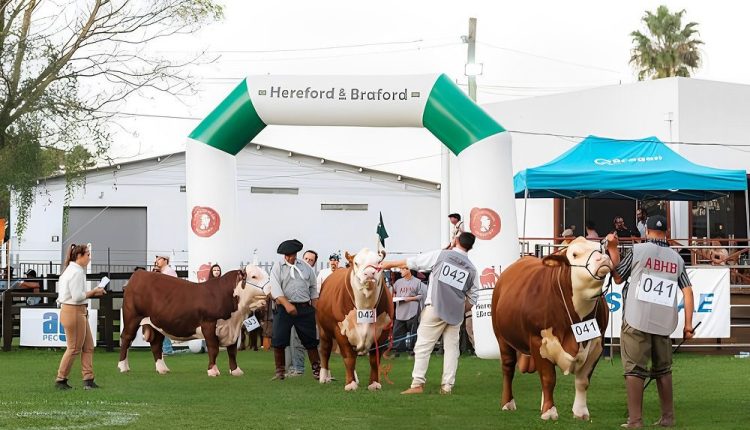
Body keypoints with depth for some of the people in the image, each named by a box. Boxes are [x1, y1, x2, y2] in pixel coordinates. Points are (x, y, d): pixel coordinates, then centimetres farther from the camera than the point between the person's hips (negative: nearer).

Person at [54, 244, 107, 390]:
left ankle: (88, 380, 9)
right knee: (74, 348, 0)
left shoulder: (72, 270, 15)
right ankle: (61, 380, 10)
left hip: (80, 312, 10)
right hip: (73, 311, -10)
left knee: (88, 347, 9)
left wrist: (92, 292, 8)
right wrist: (93, 292, -10)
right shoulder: (76, 272, -17)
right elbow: (77, 296, -21)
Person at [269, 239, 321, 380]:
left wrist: (315, 309, 9)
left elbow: (313, 289, 17)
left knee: (311, 342, 3)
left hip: (305, 308, 2)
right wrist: (286, 304, -22)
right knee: (278, 342, -4)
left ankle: (317, 370, 10)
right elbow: (275, 288, -9)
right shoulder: (277, 267, 3)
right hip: (284, 308, -2)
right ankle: (280, 372, 7)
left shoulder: (306, 267, 11)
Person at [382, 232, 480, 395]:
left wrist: (390, 264, 14)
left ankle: (417, 384, -7)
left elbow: (412, 262, 3)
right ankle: (447, 386, 5)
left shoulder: (441, 255, -2)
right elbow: (472, 298, 11)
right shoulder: (472, 269, 7)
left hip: (435, 309, -3)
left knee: (423, 345, 0)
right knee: (451, 347, 10)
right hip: (456, 313, 3)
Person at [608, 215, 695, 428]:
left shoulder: (638, 250, 1)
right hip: (664, 323, 4)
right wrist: (688, 324, 8)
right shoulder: (677, 258, 11)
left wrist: (613, 250, 19)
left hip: (636, 321, -4)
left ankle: (635, 421, -10)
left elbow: (617, 277, 10)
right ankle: (668, 418, 18)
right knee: (663, 369, 16)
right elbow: (688, 291, 6)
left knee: (634, 369, -4)